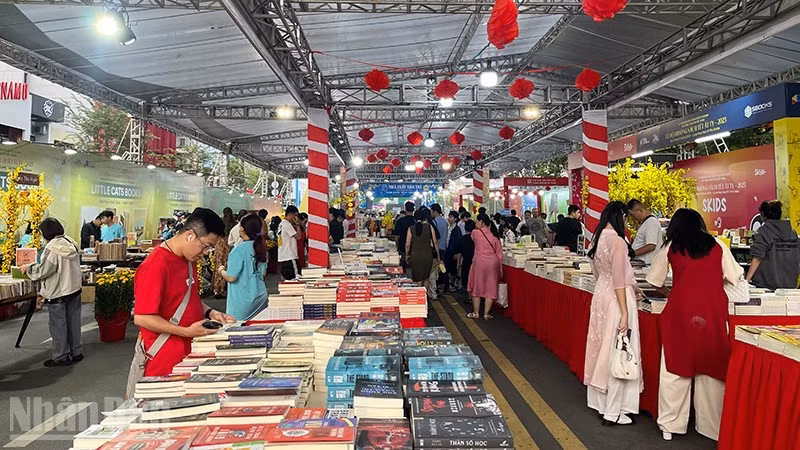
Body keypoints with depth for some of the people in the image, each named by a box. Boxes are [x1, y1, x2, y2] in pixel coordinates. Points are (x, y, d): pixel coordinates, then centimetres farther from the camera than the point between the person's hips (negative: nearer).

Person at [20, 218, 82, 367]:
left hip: (57, 293, -7)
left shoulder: (52, 248, -19)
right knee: (73, 322, 15)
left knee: (58, 324, 5)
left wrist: (28, 268, -2)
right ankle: (76, 352, 23)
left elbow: (43, 270, -20)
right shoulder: (72, 243, 4)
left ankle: (60, 357, 14)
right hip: (75, 289, 7)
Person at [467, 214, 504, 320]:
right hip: (493, 263, 3)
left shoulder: (475, 233, -5)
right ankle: (486, 314, 9)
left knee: (476, 287, 11)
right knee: (490, 289, 8)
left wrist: (478, 228, 21)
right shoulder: (495, 234, 6)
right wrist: (500, 268, 12)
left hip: (479, 262, -3)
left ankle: (476, 313, 16)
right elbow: (499, 252, 6)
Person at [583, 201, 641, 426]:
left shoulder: (597, 240, 7)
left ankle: (598, 401, 28)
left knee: (602, 348, 17)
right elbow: (619, 281, -19)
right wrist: (625, 312, -16)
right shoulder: (617, 241, -18)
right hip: (616, 299, -9)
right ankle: (613, 412, 9)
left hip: (600, 295, 9)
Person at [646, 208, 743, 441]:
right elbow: (734, 277, 9)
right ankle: (712, 426, 17)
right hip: (714, 314, 1)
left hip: (681, 313, -1)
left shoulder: (671, 247, 6)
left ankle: (670, 424, 14)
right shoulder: (717, 246, 7)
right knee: (712, 369, 9)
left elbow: (655, 280, 10)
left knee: (675, 368, 7)